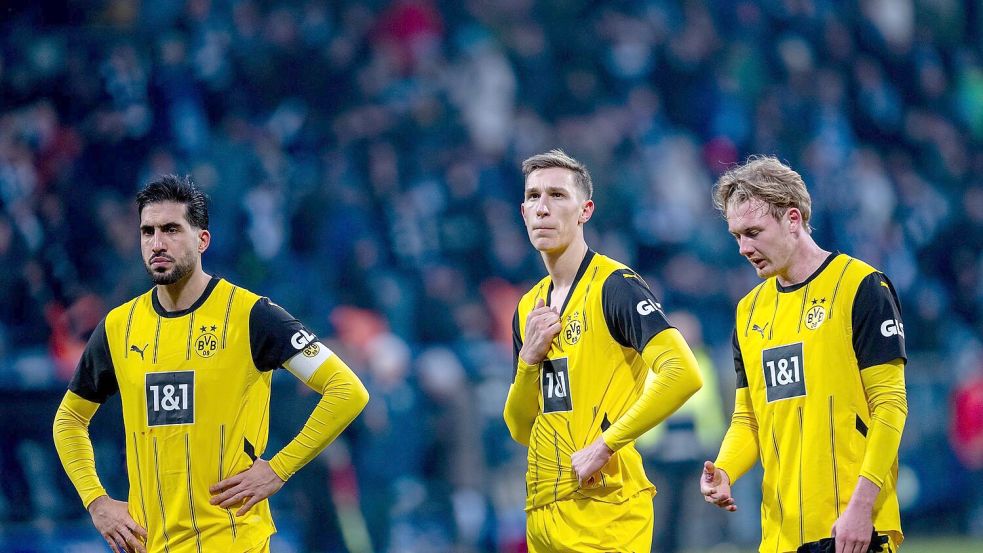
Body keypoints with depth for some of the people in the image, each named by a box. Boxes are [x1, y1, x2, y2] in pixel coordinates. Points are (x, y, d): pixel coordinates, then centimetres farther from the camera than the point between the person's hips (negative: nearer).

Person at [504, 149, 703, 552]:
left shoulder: (615, 285, -7)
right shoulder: (529, 307, 15)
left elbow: (683, 374, -20)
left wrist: (605, 445, -20)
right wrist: (529, 359, -1)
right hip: (542, 515, 7)